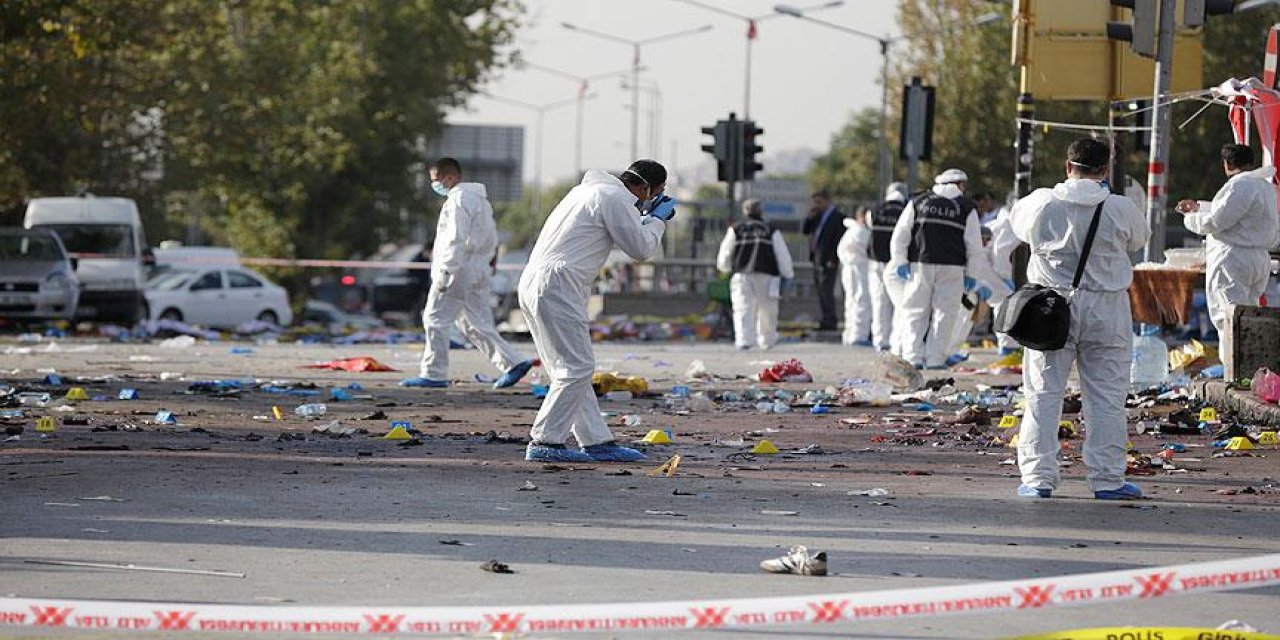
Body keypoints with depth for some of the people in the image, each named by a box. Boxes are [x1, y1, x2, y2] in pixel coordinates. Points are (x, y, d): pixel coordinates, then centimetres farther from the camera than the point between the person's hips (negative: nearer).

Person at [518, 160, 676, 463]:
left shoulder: (593, 189, 22)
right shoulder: (614, 198, -9)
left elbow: (623, 232, 35)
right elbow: (640, 248, -5)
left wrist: (648, 218, 25)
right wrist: (658, 219, 10)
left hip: (533, 283, 10)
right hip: (557, 286, -10)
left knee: (574, 368, 13)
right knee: (577, 367, -9)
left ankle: (597, 441, 16)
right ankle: (545, 441, -10)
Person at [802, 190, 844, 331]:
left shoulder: (838, 217, -9)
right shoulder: (818, 216, 16)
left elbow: (840, 240, -13)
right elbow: (805, 231, 19)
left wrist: (833, 259, -17)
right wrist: (810, 217, 4)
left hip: (828, 260, -9)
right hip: (817, 258, 9)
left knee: (826, 289, -11)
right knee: (821, 291, 10)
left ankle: (830, 321, -10)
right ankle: (826, 320, 14)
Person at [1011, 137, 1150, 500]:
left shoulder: (1041, 204, -6)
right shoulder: (1120, 209, -8)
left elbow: (1019, 224, 15)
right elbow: (1139, 239, 11)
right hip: (1106, 313, -1)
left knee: (1044, 395, 7)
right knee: (1106, 396, 7)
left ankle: (1038, 477, 5)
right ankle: (1107, 478, 7)